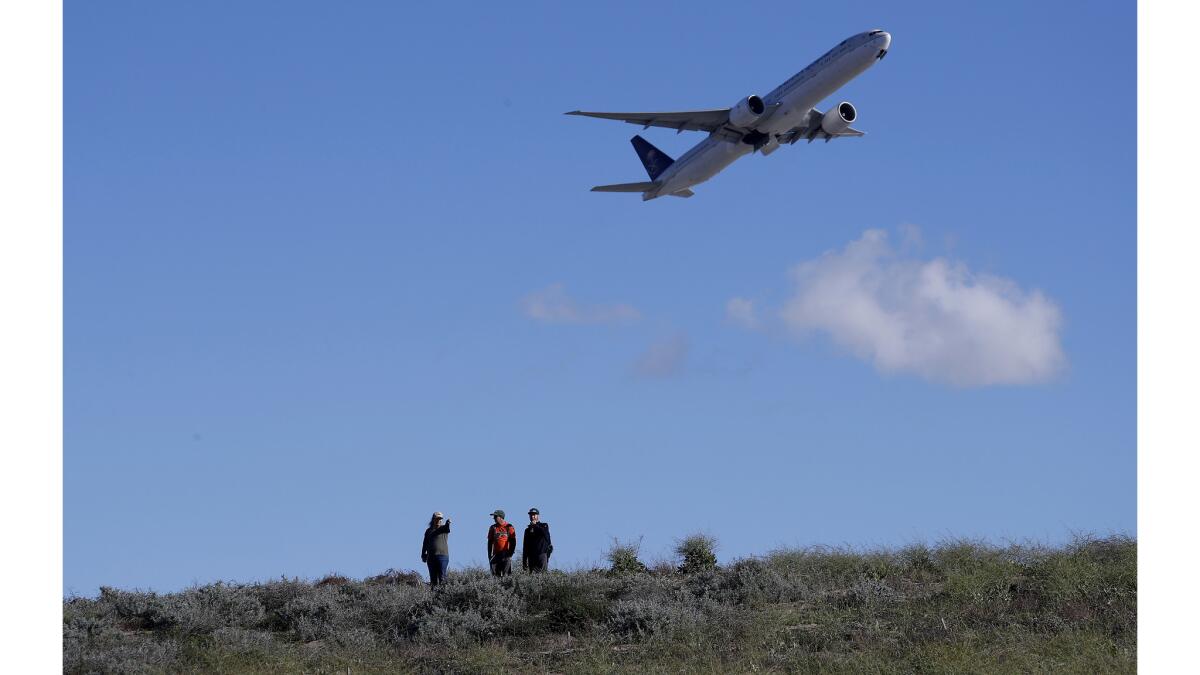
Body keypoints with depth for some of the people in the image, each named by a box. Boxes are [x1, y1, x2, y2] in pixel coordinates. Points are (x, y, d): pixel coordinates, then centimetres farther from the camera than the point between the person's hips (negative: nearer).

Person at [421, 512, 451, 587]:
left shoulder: (443, 528, 4)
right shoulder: (428, 531, 16)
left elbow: (446, 527, -21)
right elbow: (425, 544, 20)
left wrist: (447, 523, -44)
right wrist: (423, 555, 12)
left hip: (442, 555, -4)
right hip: (430, 557, 4)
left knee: (442, 577, -11)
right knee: (433, 578, 2)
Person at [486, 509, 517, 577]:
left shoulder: (509, 527, -1)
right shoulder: (493, 528, 10)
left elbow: (513, 542, -1)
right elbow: (490, 542, 13)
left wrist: (510, 553, -9)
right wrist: (489, 555, 7)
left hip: (506, 555, -4)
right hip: (496, 555, 4)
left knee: (505, 575, -10)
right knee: (496, 575, 0)